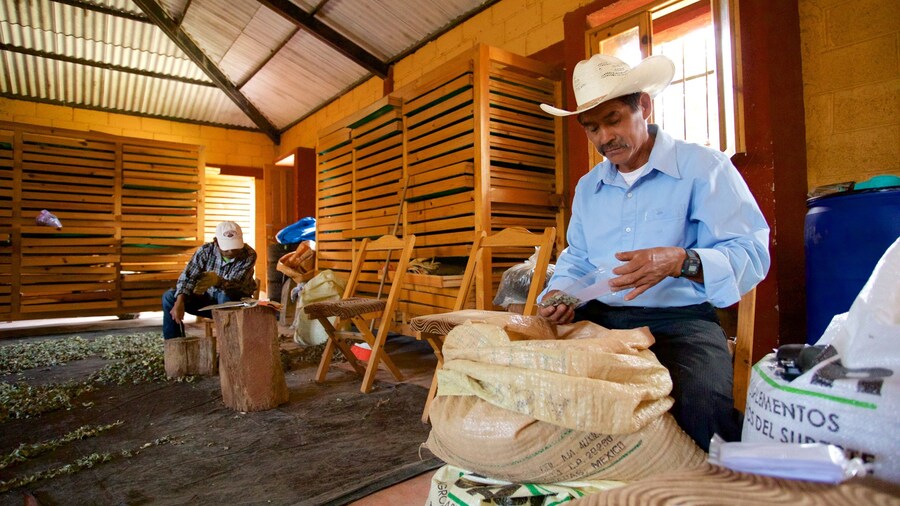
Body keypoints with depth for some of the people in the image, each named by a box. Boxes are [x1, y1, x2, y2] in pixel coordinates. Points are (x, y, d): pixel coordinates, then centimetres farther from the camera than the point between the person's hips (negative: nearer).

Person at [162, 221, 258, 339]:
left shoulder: (249, 255, -20)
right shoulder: (206, 250, -11)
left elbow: (236, 286, -30)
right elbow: (187, 276, -17)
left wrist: (217, 281, -52)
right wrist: (180, 302, -34)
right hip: (208, 299, 4)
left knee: (225, 295, -38)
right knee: (169, 296, -13)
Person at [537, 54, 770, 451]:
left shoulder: (703, 166, 1)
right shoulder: (587, 187, 20)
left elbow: (752, 253, -7)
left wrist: (678, 261, -26)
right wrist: (558, 294, 2)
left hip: (680, 318, -4)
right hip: (598, 319, 5)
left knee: (699, 408, -33)